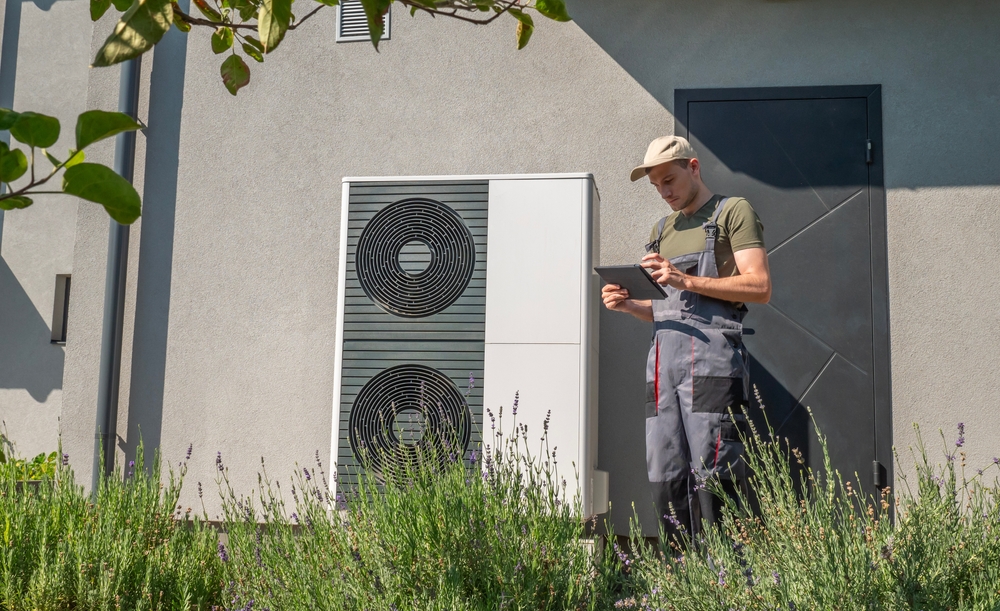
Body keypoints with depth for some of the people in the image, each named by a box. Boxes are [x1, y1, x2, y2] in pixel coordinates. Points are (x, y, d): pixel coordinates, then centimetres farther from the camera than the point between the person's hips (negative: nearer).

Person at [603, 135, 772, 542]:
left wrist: (688, 281, -14)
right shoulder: (662, 230, 27)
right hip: (662, 361, 7)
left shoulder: (733, 212, 6)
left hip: (711, 357, -7)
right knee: (665, 481, 3)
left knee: (712, 478, -10)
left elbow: (760, 287, -6)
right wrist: (627, 304, 8)